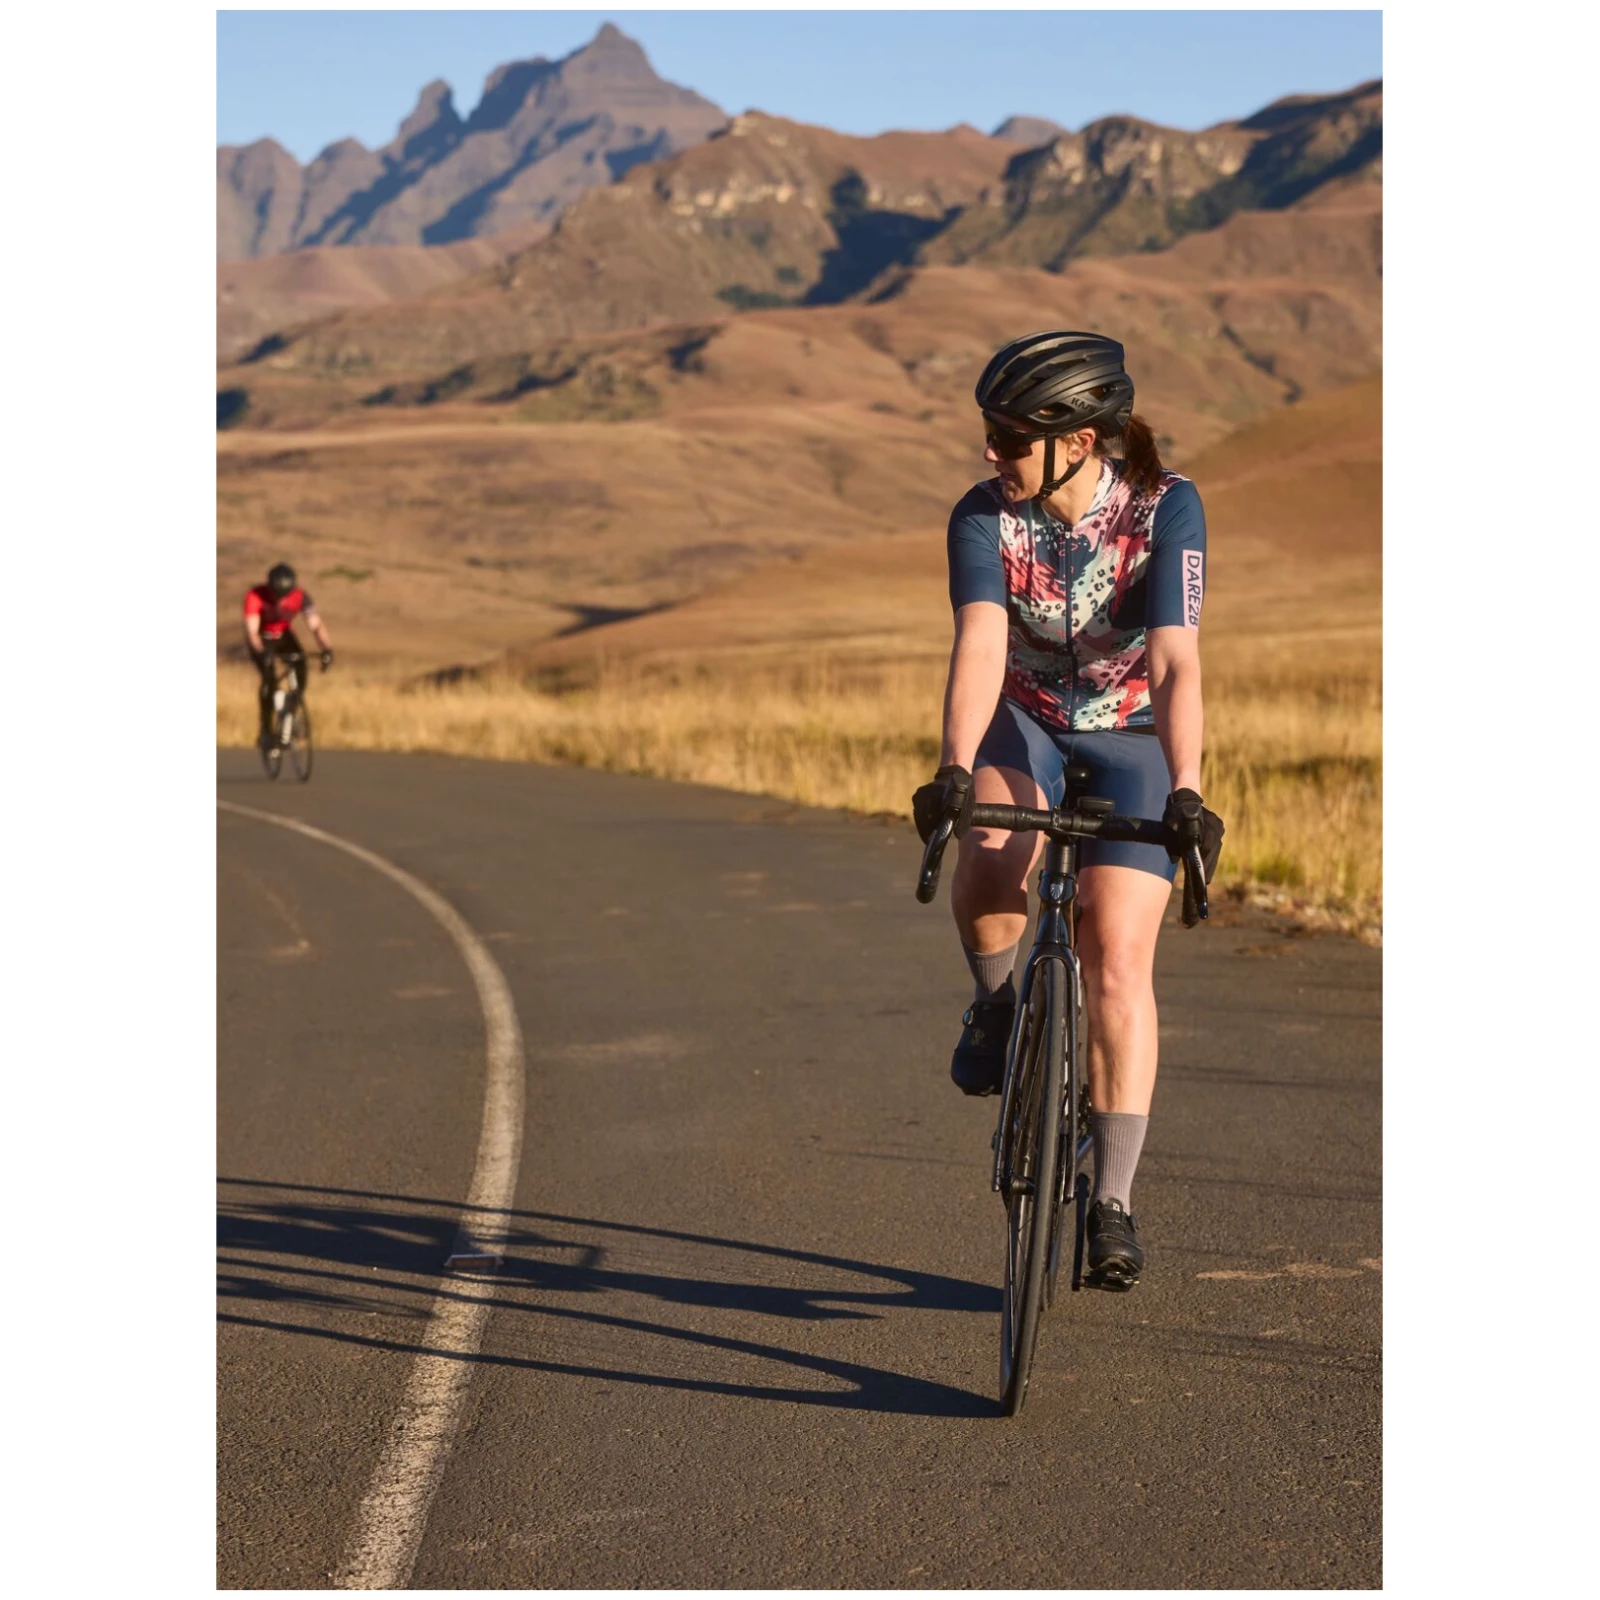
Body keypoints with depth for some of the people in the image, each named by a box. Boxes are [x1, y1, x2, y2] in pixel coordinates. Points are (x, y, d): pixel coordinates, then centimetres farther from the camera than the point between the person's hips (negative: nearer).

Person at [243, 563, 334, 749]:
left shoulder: (300, 597, -27)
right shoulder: (255, 596, -33)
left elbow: (315, 625, -34)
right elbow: (251, 630, -39)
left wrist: (327, 649, -52)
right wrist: (261, 652, -58)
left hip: (283, 636, 3)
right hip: (261, 639, -3)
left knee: (300, 664, -25)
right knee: (269, 677, -26)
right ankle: (265, 730, -15)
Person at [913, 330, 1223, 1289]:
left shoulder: (1167, 509, -24)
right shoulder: (985, 516, -19)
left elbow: (1175, 662, -33)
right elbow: (981, 647, -32)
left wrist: (1185, 790, -47)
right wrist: (955, 769, -48)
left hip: (1134, 741, -1)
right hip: (1026, 725, 1)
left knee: (1119, 961, -12)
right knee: (988, 868, -32)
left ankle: (1114, 1200, -3)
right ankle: (998, 1002, 1)